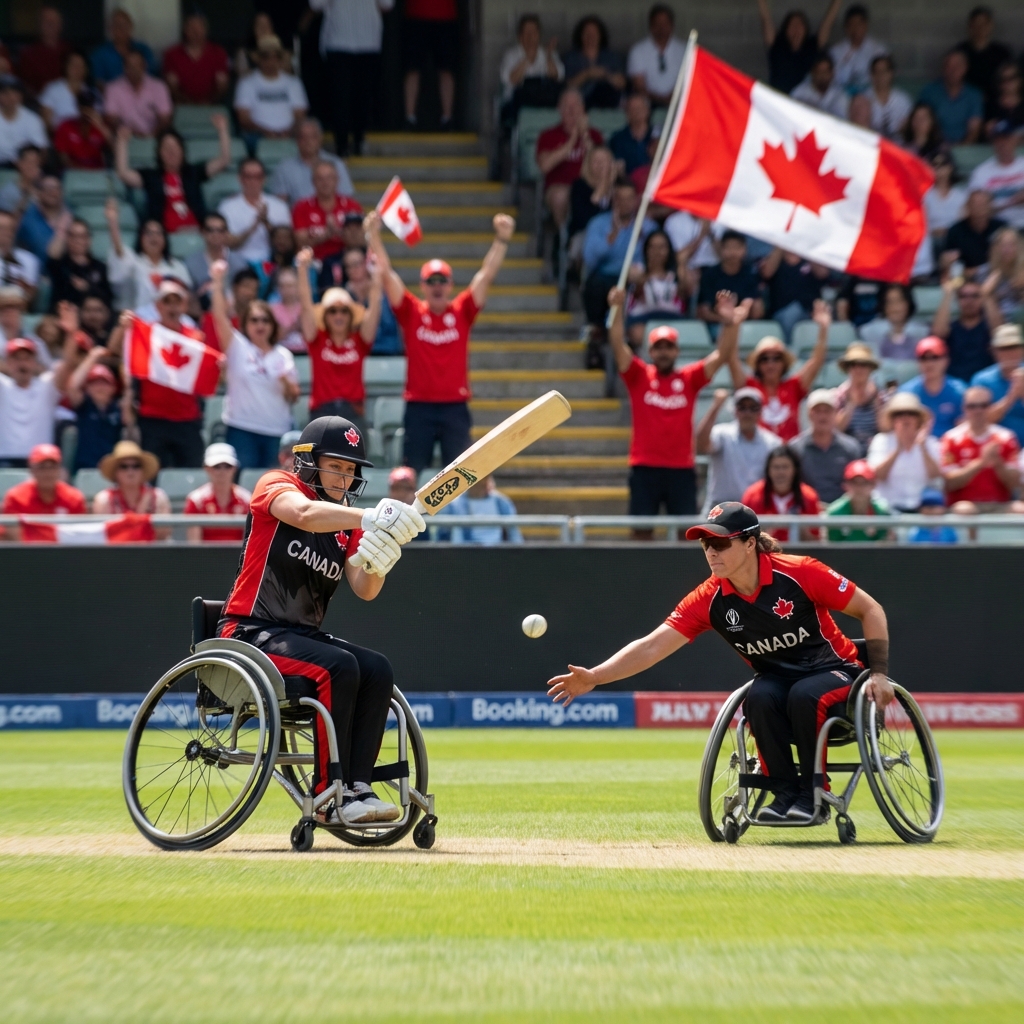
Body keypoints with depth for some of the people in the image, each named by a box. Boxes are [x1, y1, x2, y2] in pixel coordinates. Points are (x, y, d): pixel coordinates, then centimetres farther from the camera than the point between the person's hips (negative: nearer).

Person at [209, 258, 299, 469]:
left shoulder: (283, 355, 10)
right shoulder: (237, 347, 3)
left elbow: (292, 397, 11)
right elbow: (220, 315, -11)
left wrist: (288, 385, -11)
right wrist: (217, 283, -22)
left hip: (277, 430, 2)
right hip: (241, 428, -2)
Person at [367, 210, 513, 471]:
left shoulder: (462, 311, 5)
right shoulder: (411, 312, 3)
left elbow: (487, 275, 0)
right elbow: (387, 274, -3)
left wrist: (501, 240, -12)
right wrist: (374, 236, -13)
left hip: (455, 407, 1)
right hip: (418, 407, -1)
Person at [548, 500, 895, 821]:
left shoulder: (799, 572, -21)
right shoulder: (709, 599, -12)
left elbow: (871, 610, -11)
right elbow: (651, 647, -17)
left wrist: (878, 674, -17)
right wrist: (592, 678, -29)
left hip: (834, 671, -3)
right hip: (777, 679, 3)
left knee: (803, 695, -35)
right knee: (758, 698, -31)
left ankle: (812, 793, -15)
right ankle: (785, 792, -15)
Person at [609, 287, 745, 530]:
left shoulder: (690, 378, 7)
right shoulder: (638, 376, 5)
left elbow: (722, 356, -2)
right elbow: (618, 346, -7)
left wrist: (730, 324, -20)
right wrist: (618, 309, -22)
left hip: (682, 469, 1)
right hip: (644, 467, -1)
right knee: (642, 529, 2)